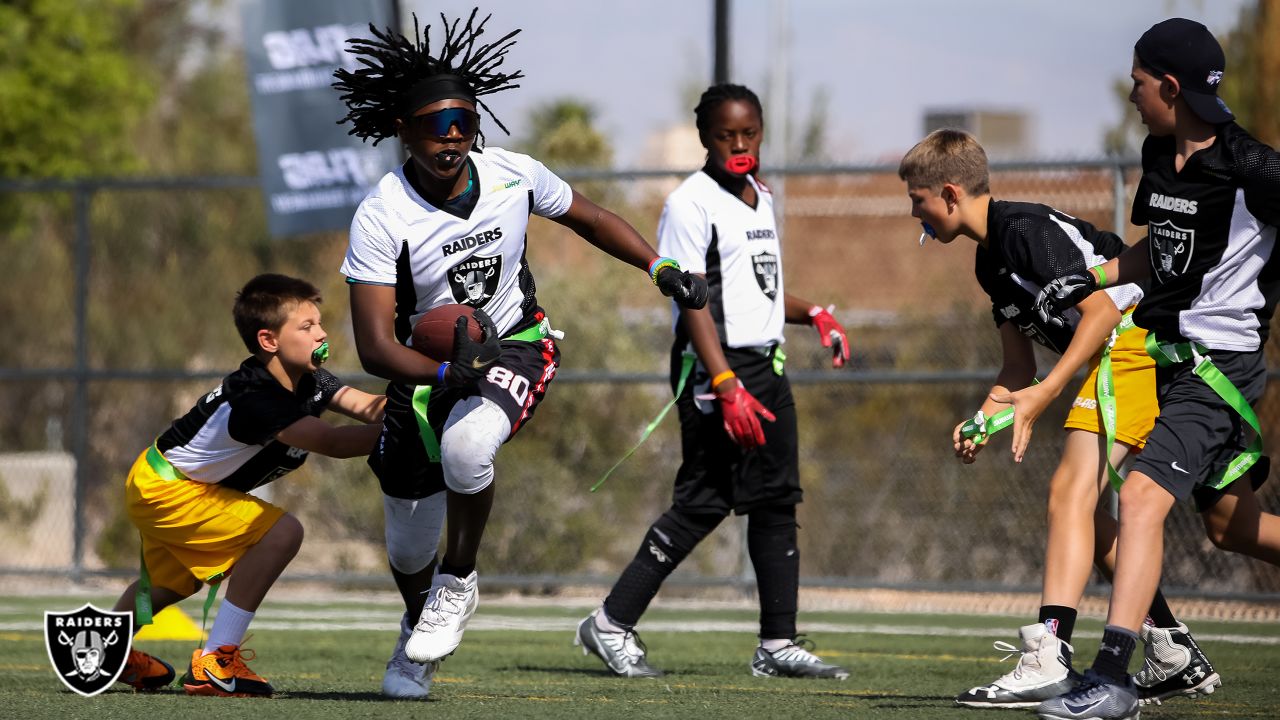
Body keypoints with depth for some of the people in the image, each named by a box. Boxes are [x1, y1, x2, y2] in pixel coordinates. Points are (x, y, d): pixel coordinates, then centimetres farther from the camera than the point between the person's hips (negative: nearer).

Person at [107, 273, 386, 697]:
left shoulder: (310, 382, -7)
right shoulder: (256, 399, -35)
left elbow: (370, 408, -21)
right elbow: (331, 443, -42)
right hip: (163, 489, -10)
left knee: (173, 582, 33)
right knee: (282, 532, -23)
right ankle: (213, 664, -20)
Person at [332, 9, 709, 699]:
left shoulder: (512, 175, -15)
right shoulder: (382, 216, -25)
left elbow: (590, 219, 6)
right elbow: (375, 345, -29)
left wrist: (662, 269, -6)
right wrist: (449, 373, -47)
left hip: (515, 345, 0)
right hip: (427, 365, 0)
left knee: (465, 443, -35)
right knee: (409, 548, 10)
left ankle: (458, 583, -8)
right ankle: (418, 638, 46)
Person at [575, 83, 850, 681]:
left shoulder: (760, 199, 15)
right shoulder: (691, 203, -11)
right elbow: (695, 303, -18)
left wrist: (811, 314, 11)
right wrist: (727, 388, -25)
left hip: (766, 363, 8)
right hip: (714, 368, -8)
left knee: (776, 498, 6)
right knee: (705, 501, -10)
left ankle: (778, 643, 9)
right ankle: (612, 625, -4)